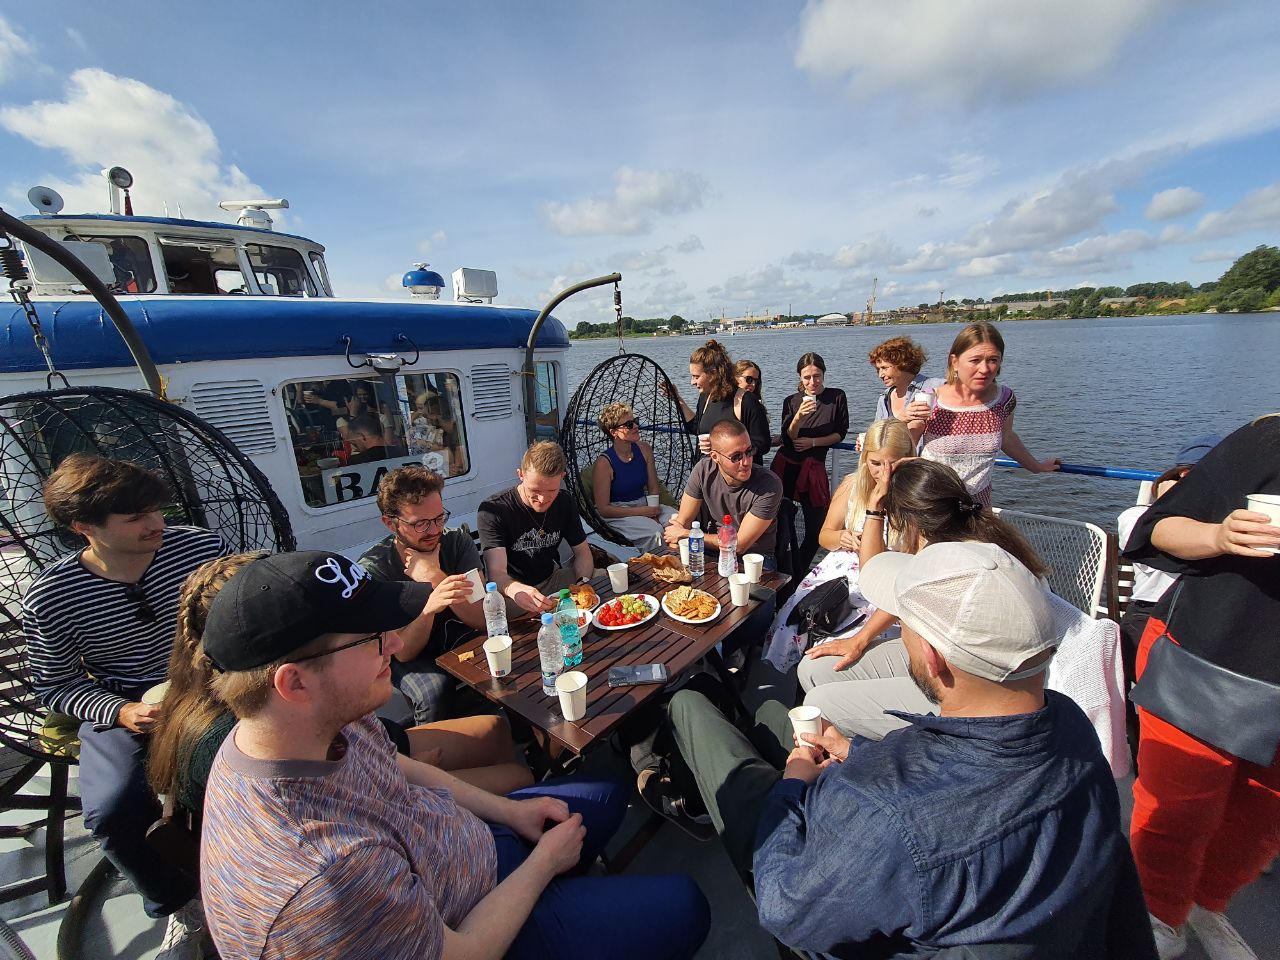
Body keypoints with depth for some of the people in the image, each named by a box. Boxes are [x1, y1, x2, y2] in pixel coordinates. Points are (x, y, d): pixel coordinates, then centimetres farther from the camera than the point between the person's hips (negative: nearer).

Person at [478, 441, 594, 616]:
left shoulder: (564, 502, 0)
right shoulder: (493, 511, -18)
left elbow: (582, 551, 6)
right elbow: (496, 573, -27)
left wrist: (583, 582, -16)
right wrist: (515, 590, -51)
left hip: (552, 579, 6)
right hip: (510, 590, -6)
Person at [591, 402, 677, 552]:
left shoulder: (644, 449, 0)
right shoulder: (604, 463, -17)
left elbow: (654, 488, 6)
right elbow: (603, 509, -16)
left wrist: (652, 512, -14)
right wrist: (642, 512, -20)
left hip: (645, 505, 6)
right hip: (617, 514, -5)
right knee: (655, 532, -29)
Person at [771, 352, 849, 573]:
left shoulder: (837, 397, 2)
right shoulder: (791, 401, 4)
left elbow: (840, 434, 4)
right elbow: (788, 439, -5)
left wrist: (813, 442, -7)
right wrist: (798, 417, -21)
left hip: (814, 468, 0)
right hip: (786, 466, 0)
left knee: (817, 526, -1)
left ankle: (799, 572, 19)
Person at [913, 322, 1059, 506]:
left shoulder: (1004, 399, -7)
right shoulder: (929, 402, -18)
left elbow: (1006, 438, 14)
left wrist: (1036, 466, 29)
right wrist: (910, 425, -27)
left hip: (979, 499, 3)